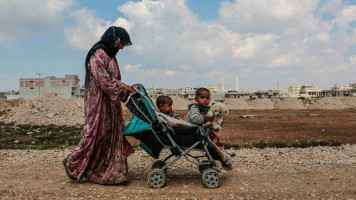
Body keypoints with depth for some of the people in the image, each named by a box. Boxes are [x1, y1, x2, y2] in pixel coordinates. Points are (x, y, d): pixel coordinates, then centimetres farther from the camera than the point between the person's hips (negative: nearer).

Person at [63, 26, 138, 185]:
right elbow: (103, 79, -21)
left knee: (112, 134, 9)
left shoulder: (110, 56, 19)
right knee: (95, 133, -6)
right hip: (98, 102, -9)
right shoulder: (98, 54, -11)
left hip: (110, 103, 10)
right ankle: (72, 163, 10)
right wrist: (124, 87, -17)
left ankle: (113, 172, 16)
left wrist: (127, 89, 9)